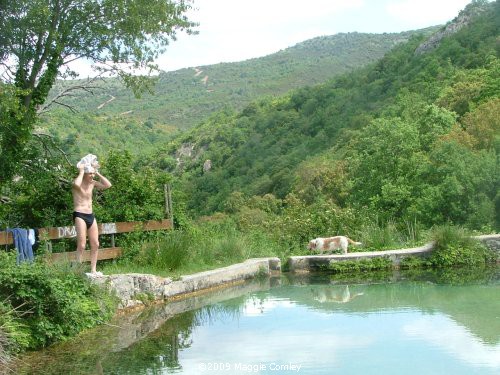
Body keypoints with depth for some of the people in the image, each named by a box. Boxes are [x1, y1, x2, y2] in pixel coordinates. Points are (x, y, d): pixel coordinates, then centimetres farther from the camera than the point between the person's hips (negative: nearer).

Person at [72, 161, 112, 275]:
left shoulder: (93, 183, 10)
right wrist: (81, 171, -18)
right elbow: (76, 184, -34)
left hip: (91, 216, 7)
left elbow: (108, 185, 1)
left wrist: (97, 173, 1)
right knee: (82, 245, -12)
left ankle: (93, 270, 10)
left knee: (95, 244, 4)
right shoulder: (77, 182, -8)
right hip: (79, 215, -7)